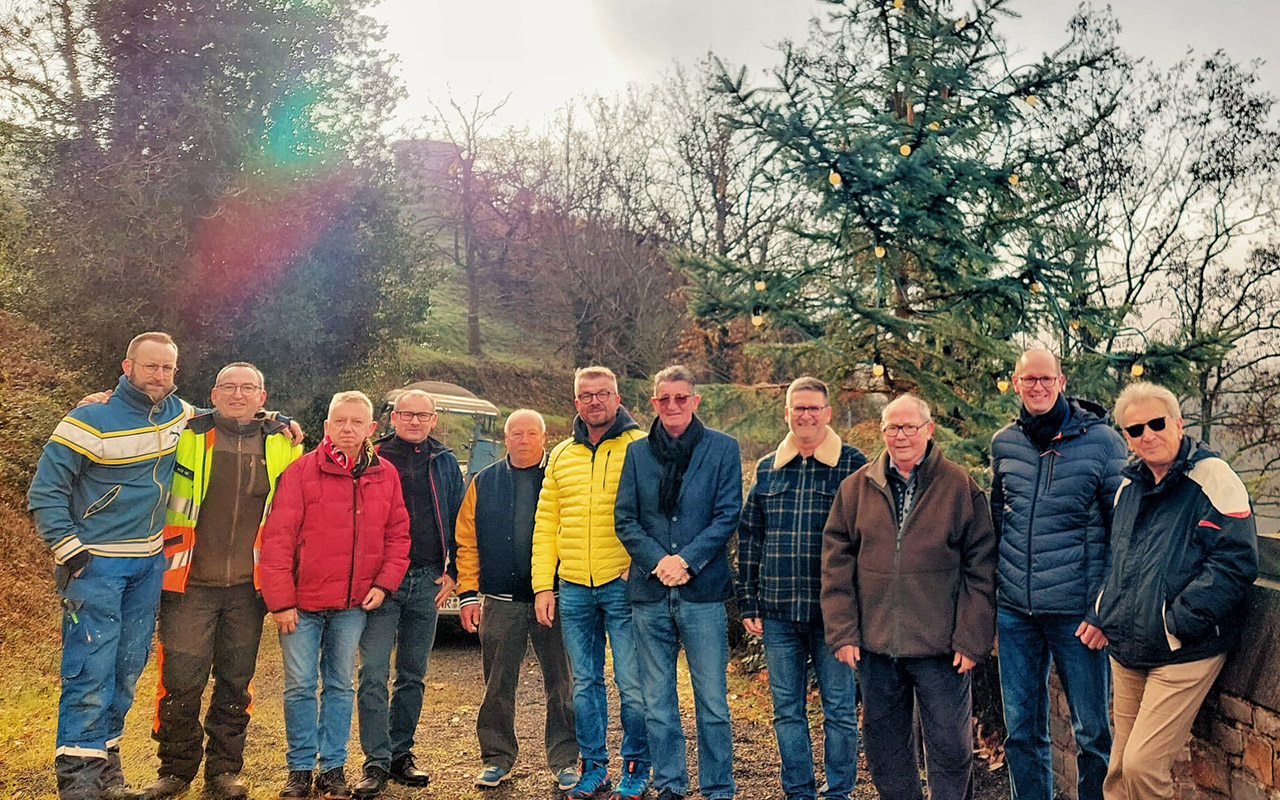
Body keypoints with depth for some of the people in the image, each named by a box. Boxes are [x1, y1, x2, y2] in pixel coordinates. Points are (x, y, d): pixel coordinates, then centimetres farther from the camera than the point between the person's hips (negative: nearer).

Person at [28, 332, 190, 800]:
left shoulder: (179, 413, 5)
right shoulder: (92, 419, -12)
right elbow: (46, 491, -9)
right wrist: (68, 550, -14)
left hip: (150, 563, 6)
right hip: (96, 563, -6)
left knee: (128, 669, 12)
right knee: (91, 670, -8)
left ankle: (106, 761, 26)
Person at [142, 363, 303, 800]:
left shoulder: (282, 444, 5)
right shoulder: (187, 435, -1)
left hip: (247, 586, 2)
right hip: (189, 583, -2)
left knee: (235, 681, 10)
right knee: (180, 680, -1)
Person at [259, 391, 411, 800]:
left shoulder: (386, 475, 3)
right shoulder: (301, 470, -6)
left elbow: (398, 535, 9)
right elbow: (277, 538, -8)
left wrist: (384, 583, -4)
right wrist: (280, 600, -11)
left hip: (353, 604, 2)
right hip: (303, 601, -2)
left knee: (341, 685, 11)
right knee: (300, 686, 4)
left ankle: (333, 767, 22)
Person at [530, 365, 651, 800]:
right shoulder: (560, 456, 14)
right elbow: (545, 525, 14)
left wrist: (641, 567, -13)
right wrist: (543, 585, 8)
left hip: (623, 584, -5)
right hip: (572, 586, 5)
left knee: (632, 683, -1)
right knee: (584, 684, 12)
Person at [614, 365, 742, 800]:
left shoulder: (722, 448, 2)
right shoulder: (637, 452, 9)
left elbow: (728, 515, -3)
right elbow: (624, 519, 5)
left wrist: (687, 560, -12)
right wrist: (657, 560, -9)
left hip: (703, 590, -2)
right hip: (649, 593, 3)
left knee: (712, 700, 1)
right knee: (657, 701, 10)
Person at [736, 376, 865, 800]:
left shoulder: (854, 466, -2)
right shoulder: (767, 470, 9)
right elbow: (749, 538, 12)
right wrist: (747, 602, 9)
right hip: (778, 611, 4)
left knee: (839, 709, 6)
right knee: (786, 710, 12)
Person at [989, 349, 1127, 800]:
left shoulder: (1101, 441, -7)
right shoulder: (1003, 444, 6)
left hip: (1077, 612, -3)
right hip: (1014, 611, 4)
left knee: (1092, 731, 7)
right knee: (1021, 731, 12)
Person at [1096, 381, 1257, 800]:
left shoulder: (1212, 477, -11)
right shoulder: (1129, 486, 11)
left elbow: (1235, 560, -18)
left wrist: (1177, 624, -19)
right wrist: (1102, 611, 10)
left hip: (1185, 653, -7)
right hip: (1126, 652, 7)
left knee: (1143, 765, -9)